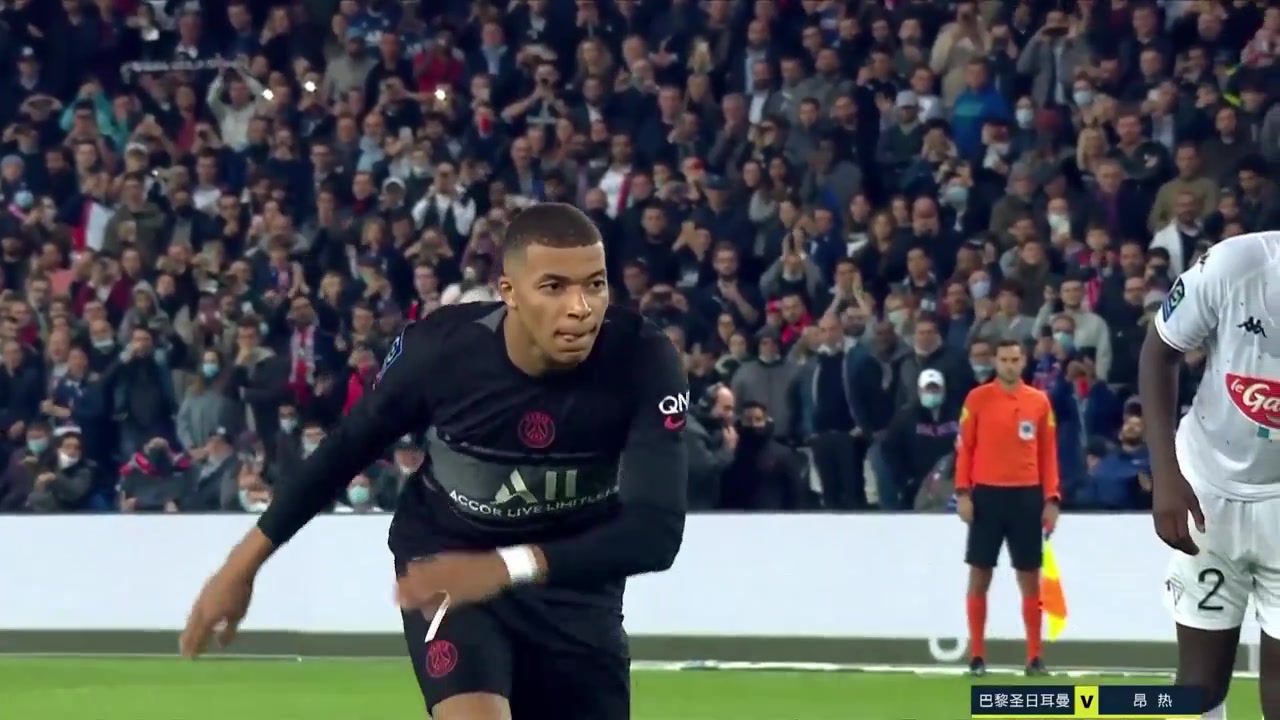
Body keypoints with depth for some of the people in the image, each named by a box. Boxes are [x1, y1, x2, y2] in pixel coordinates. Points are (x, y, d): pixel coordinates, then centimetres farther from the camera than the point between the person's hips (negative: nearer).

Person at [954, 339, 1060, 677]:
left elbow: (1048, 453, 7)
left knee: (1030, 578, 3)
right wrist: (963, 492, -7)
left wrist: (1051, 499, 1)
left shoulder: (1040, 402, 7)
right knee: (980, 575, 0)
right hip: (987, 494, -1)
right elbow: (965, 448, 1)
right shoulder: (977, 398, 1)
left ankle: (1034, 657, 7)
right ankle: (977, 656, 5)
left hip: (1027, 496, 2)